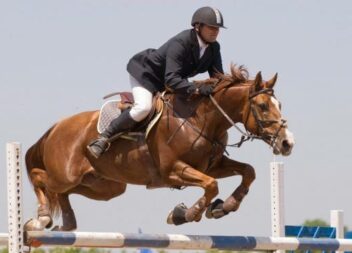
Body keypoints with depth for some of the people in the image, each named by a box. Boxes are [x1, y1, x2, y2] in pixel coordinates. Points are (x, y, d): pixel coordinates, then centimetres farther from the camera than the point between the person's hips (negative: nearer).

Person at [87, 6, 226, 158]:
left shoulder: (214, 48, -11)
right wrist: (196, 90, -54)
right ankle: (103, 139, -22)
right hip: (145, 72, -9)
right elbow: (171, 80, -42)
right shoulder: (180, 43, -35)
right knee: (143, 107, -32)